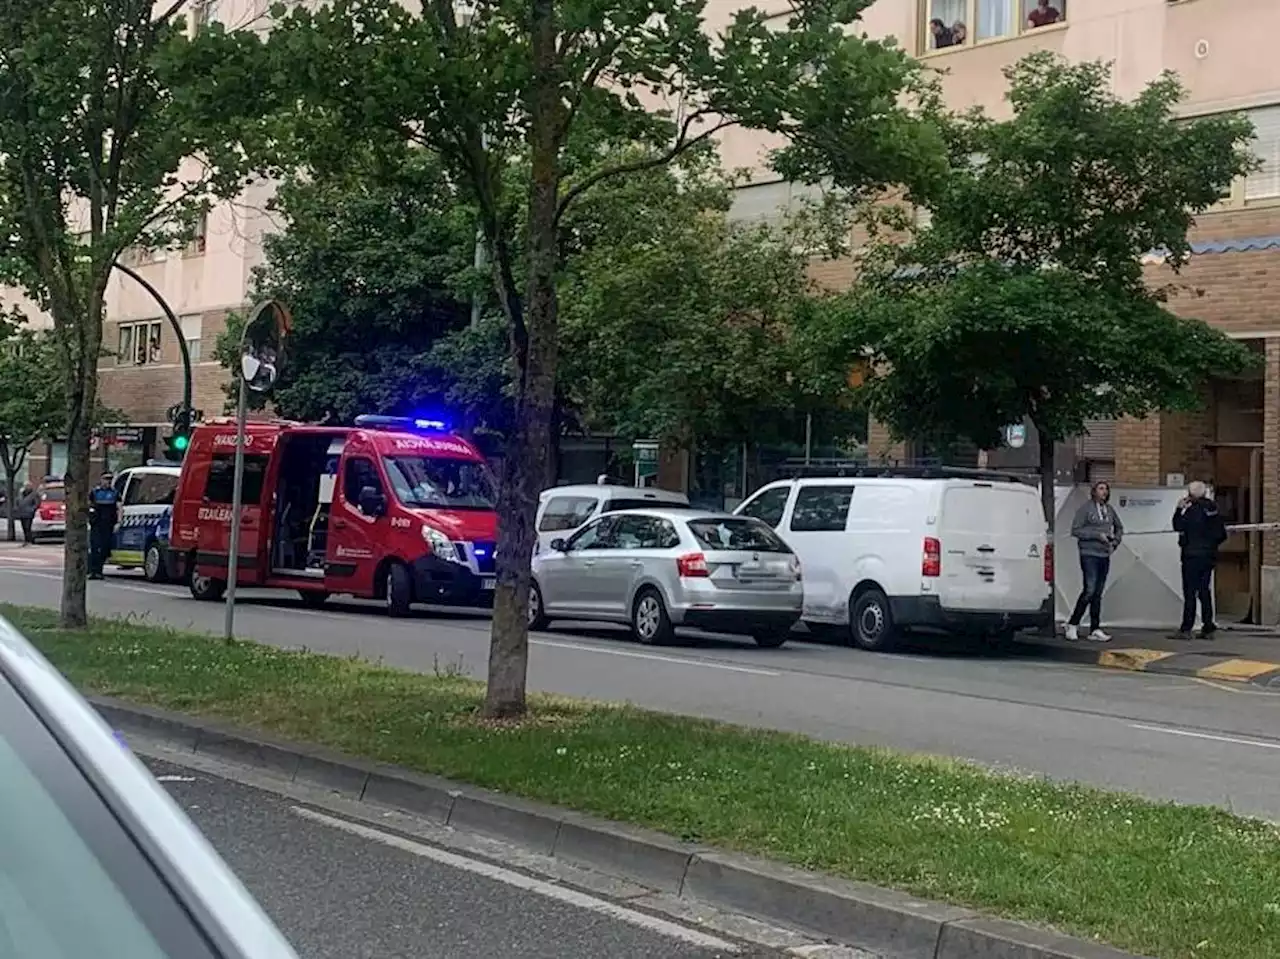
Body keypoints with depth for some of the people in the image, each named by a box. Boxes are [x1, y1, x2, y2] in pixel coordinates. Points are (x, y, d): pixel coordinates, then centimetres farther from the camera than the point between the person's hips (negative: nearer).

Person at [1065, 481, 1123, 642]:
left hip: (1105, 555, 6)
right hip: (1089, 554, -6)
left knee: (1098, 593, 7)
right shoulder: (1086, 508, -6)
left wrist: (1114, 542, 8)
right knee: (1089, 590, -13)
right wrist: (1097, 535, -14)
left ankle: (1095, 630, 10)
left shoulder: (1110, 509, 11)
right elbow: (1075, 530, -10)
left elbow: (1119, 528, 25)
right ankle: (1073, 624, 0)